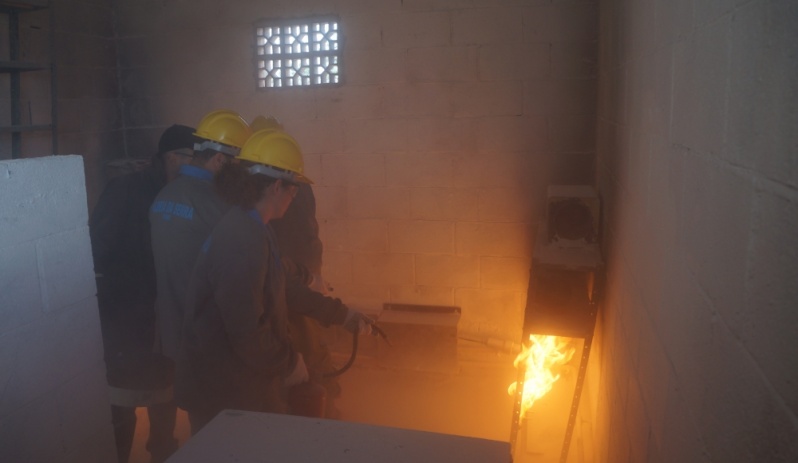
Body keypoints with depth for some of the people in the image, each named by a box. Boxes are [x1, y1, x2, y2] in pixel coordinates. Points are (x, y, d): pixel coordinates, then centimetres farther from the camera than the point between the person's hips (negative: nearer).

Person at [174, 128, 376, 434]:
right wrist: (289, 363, -10)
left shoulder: (249, 227, 6)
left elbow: (285, 286, 16)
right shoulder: (242, 240, -27)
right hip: (226, 394, -9)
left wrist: (341, 314, 21)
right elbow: (248, 331, -27)